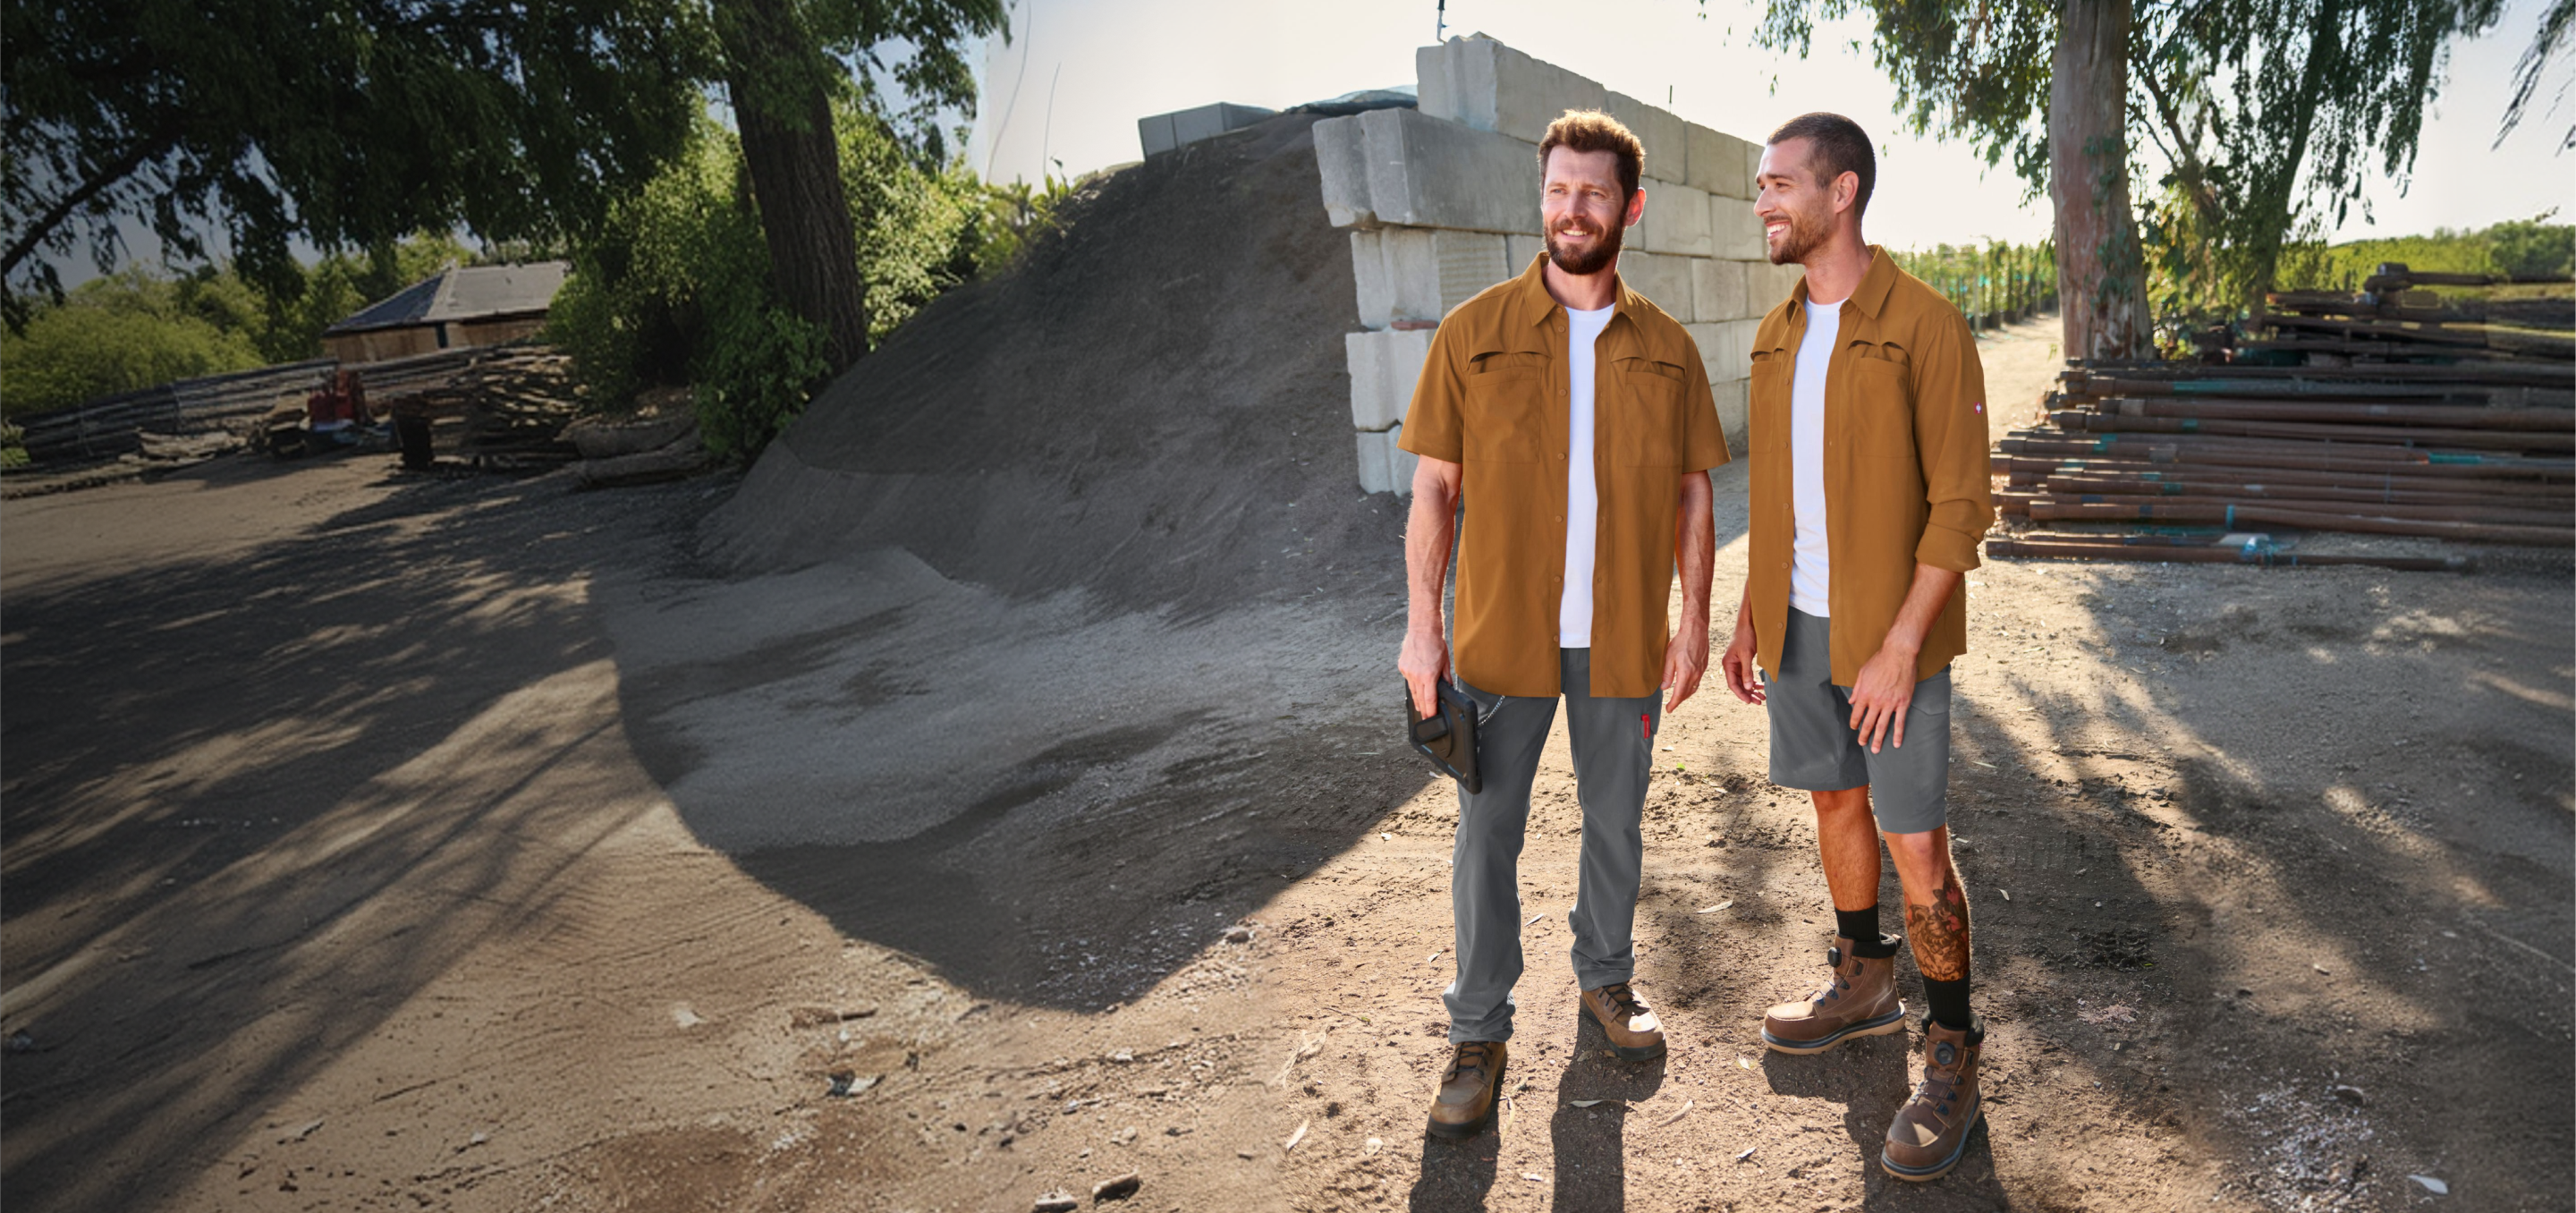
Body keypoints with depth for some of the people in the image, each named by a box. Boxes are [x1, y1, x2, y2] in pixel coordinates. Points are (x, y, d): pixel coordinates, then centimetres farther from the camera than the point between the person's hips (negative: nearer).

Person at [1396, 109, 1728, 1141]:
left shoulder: (1667, 348, 3)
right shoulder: (1473, 333, -3)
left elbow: (1692, 495, 7)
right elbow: (1434, 488, -3)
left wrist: (1693, 620, 2)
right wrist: (1422, 625, -7)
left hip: (1623, 636, 2)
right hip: (1501, 631, -2)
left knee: (1615, 822, 16)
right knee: (1486, 834, 6)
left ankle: (1605, 976, 39)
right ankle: (1478, 1032, 21)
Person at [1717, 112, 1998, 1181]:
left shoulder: (1925, 327, -13)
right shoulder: (1776, 334, 9)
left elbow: (1960, 505, -15)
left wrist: (1899, 646, -20)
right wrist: (1751, 613, 11)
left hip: (1890, 634, -6)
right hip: (1799, 622, 7)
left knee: (1915, 844, -1)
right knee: (1836, 802, 18)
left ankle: (1952, 1053, 17)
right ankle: (1864, 982, 38)